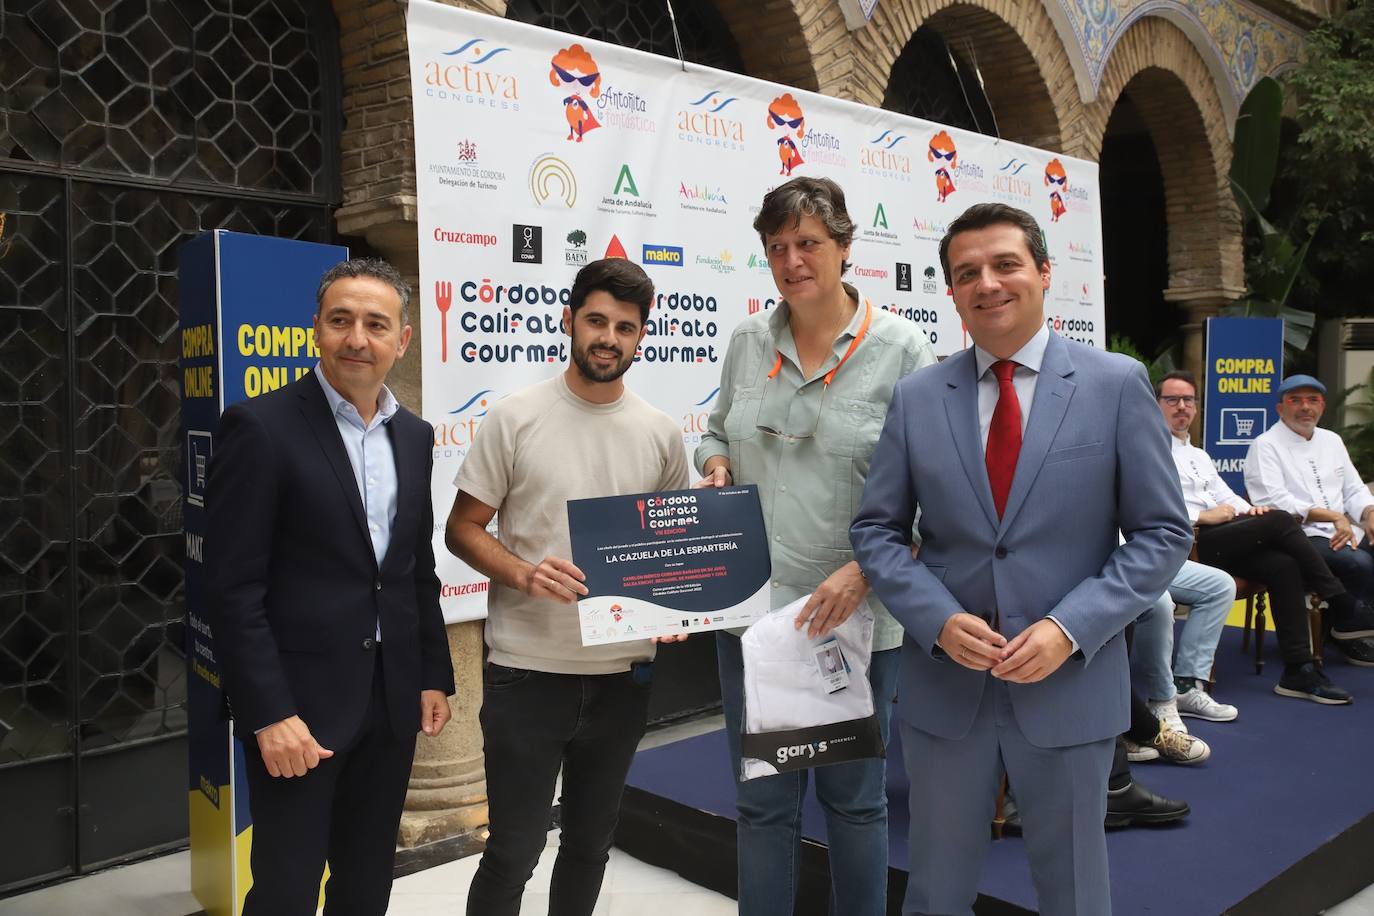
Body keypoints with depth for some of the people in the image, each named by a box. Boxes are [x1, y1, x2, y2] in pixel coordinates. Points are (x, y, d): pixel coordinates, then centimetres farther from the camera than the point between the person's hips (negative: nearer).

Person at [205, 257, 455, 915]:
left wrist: (434, 676, 11)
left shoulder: (414, 435, 8)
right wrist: (270, 714, -17)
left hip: (393, 700, 6)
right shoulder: (261, 427, -11)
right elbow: (234, 587, -14)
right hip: (298, 702, -6)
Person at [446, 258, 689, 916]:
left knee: (591, 842, 19)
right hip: (526, 671, -3)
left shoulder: (661, 434, 3)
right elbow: (462, 528, -2)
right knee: (513, 851, 6)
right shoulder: (515, 418, -5)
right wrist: (522, 573, -20)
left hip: (623, 673, 3)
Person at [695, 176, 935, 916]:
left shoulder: (900, 348, -7)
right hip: (752, 607, 3)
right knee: (762, 802, 13)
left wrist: (862, 573, -19)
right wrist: (715, 469, -4)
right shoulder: (748, 342, 5)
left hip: (856, 618, -3)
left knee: (853, 799, 14)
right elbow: (718, 430, 19)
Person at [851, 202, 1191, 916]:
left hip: (1070, 684, -1)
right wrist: (939, 620, -12)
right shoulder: (916, 397, 1)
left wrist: (1071, 629, -15)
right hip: (943, 680, 2)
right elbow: (876, 530, 4)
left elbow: (1163, 533, -3)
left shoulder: (1117, 384, -4)